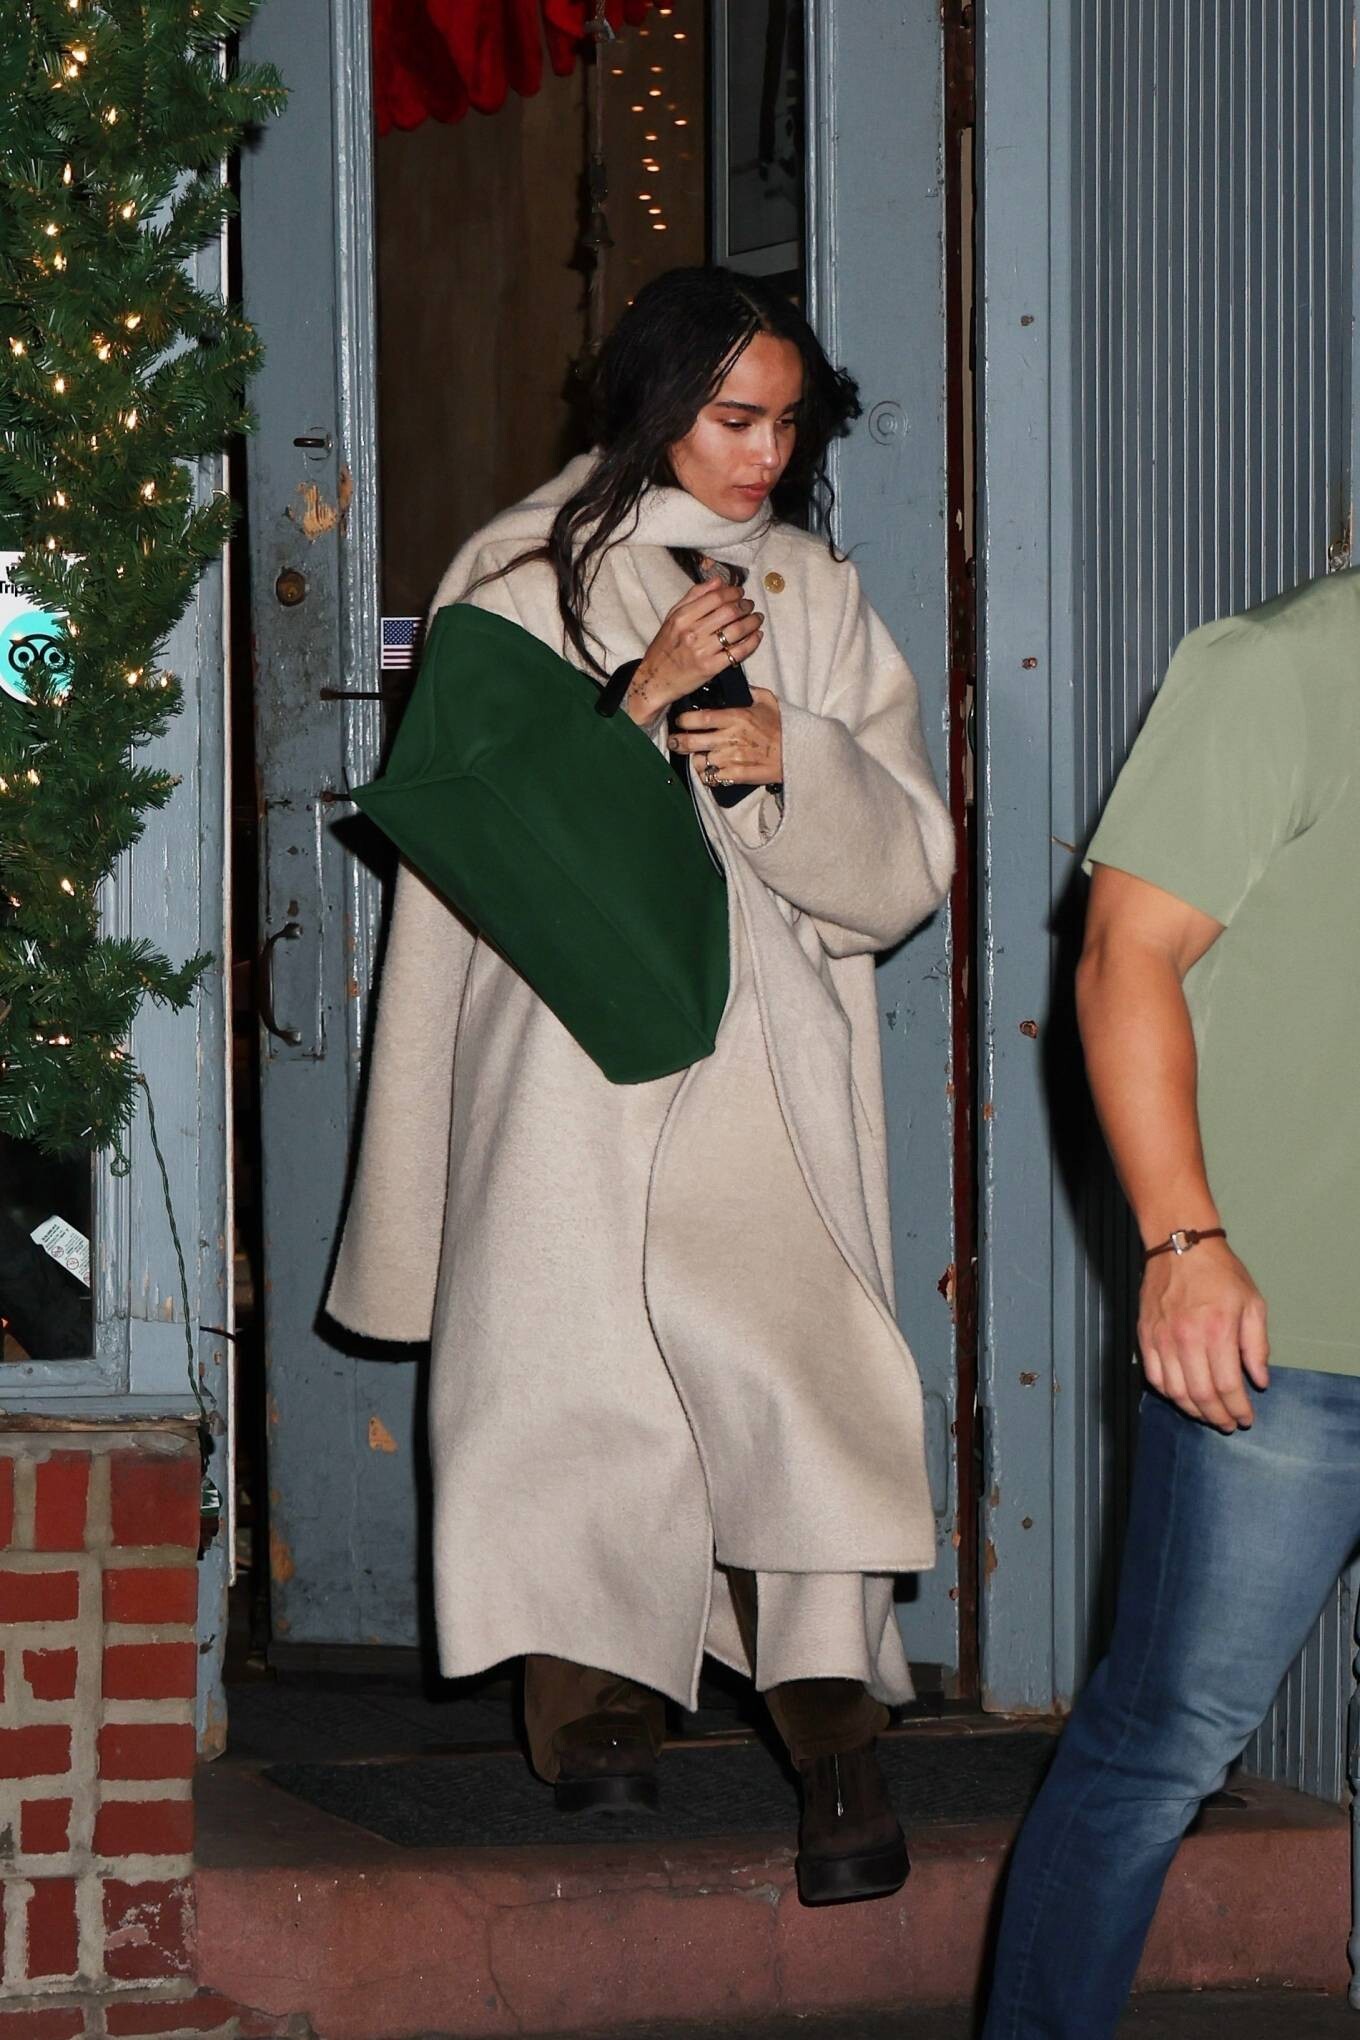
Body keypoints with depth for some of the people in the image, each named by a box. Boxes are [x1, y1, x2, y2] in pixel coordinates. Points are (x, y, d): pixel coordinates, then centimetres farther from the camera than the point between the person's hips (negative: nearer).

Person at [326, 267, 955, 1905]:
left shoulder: (820, 601, 17)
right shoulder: (525, 574, 8)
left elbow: (903, 865, 11)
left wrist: (793, 758, -8)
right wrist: (643, 696, -12)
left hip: (769, 1058, 1)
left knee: (793, 1358, -15)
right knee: (582, 1360, -6)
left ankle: (831, 1715, -22)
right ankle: (592, 1689, 7)